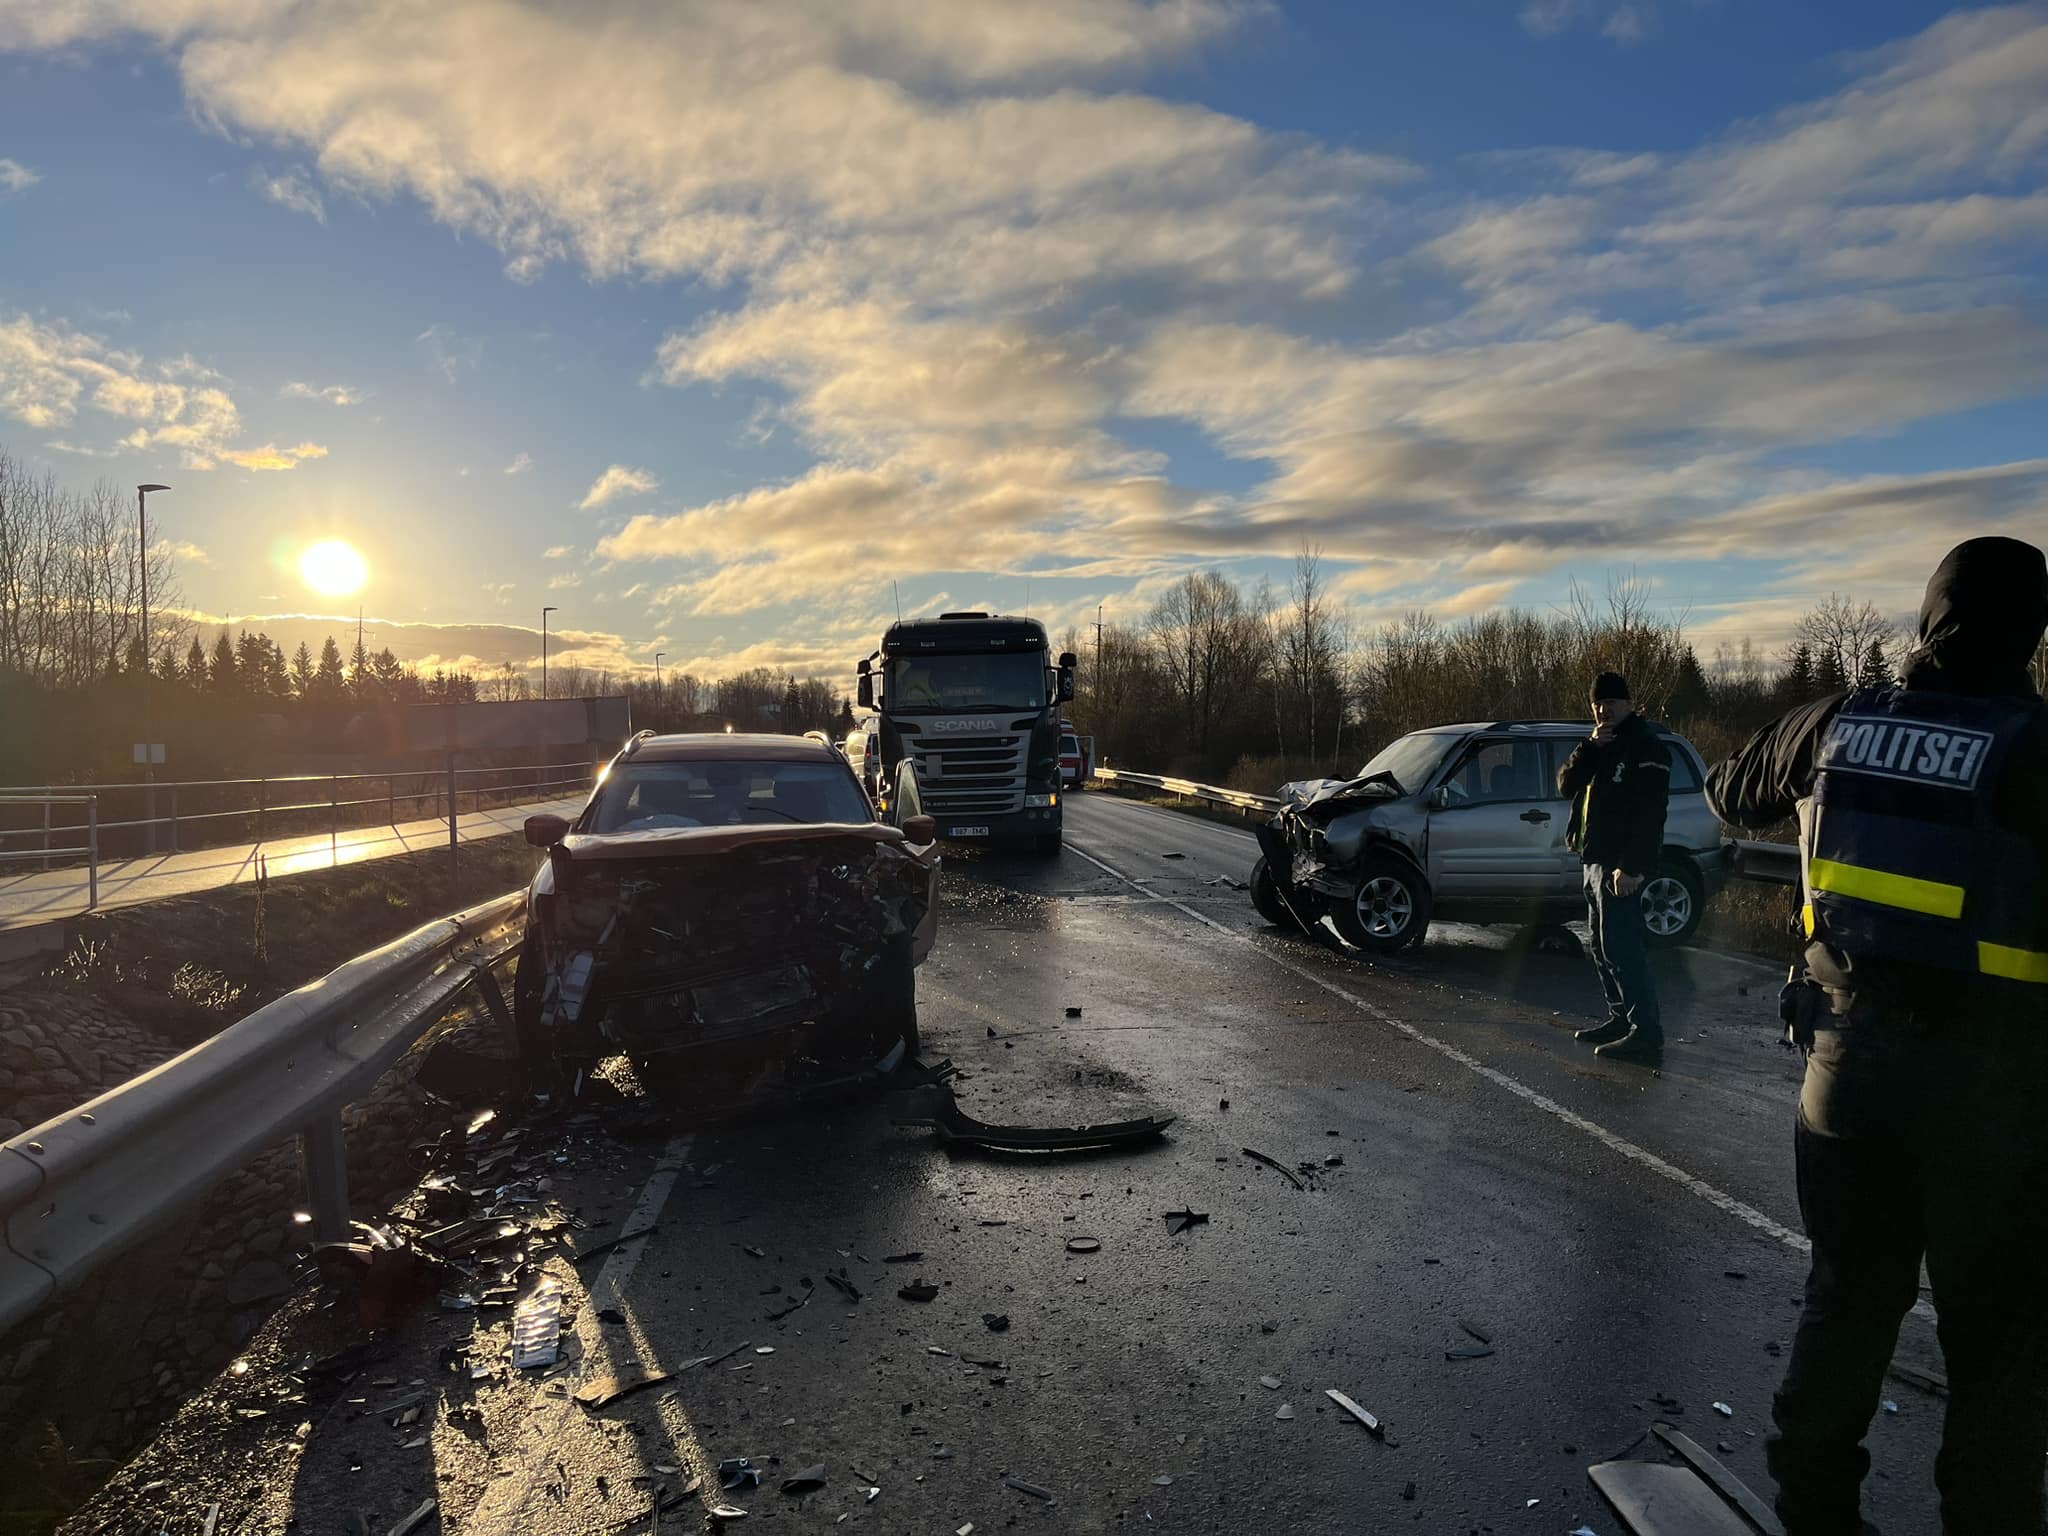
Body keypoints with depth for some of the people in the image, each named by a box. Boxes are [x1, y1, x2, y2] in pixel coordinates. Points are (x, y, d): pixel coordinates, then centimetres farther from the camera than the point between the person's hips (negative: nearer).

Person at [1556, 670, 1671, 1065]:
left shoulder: (1646, 747, -11)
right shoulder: (1599, 746, 18)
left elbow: (1649, 812, -20)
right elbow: (1566, 785, 7)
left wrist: (1632, 867, -26)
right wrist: (1590, 747, -8)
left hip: (1620, 866, -10)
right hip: (1594, 861, 10)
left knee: (1621, 947, -13)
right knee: (1603, 947, 15)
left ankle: (1647, 1035, -11)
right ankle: (1621, 1019, 25)